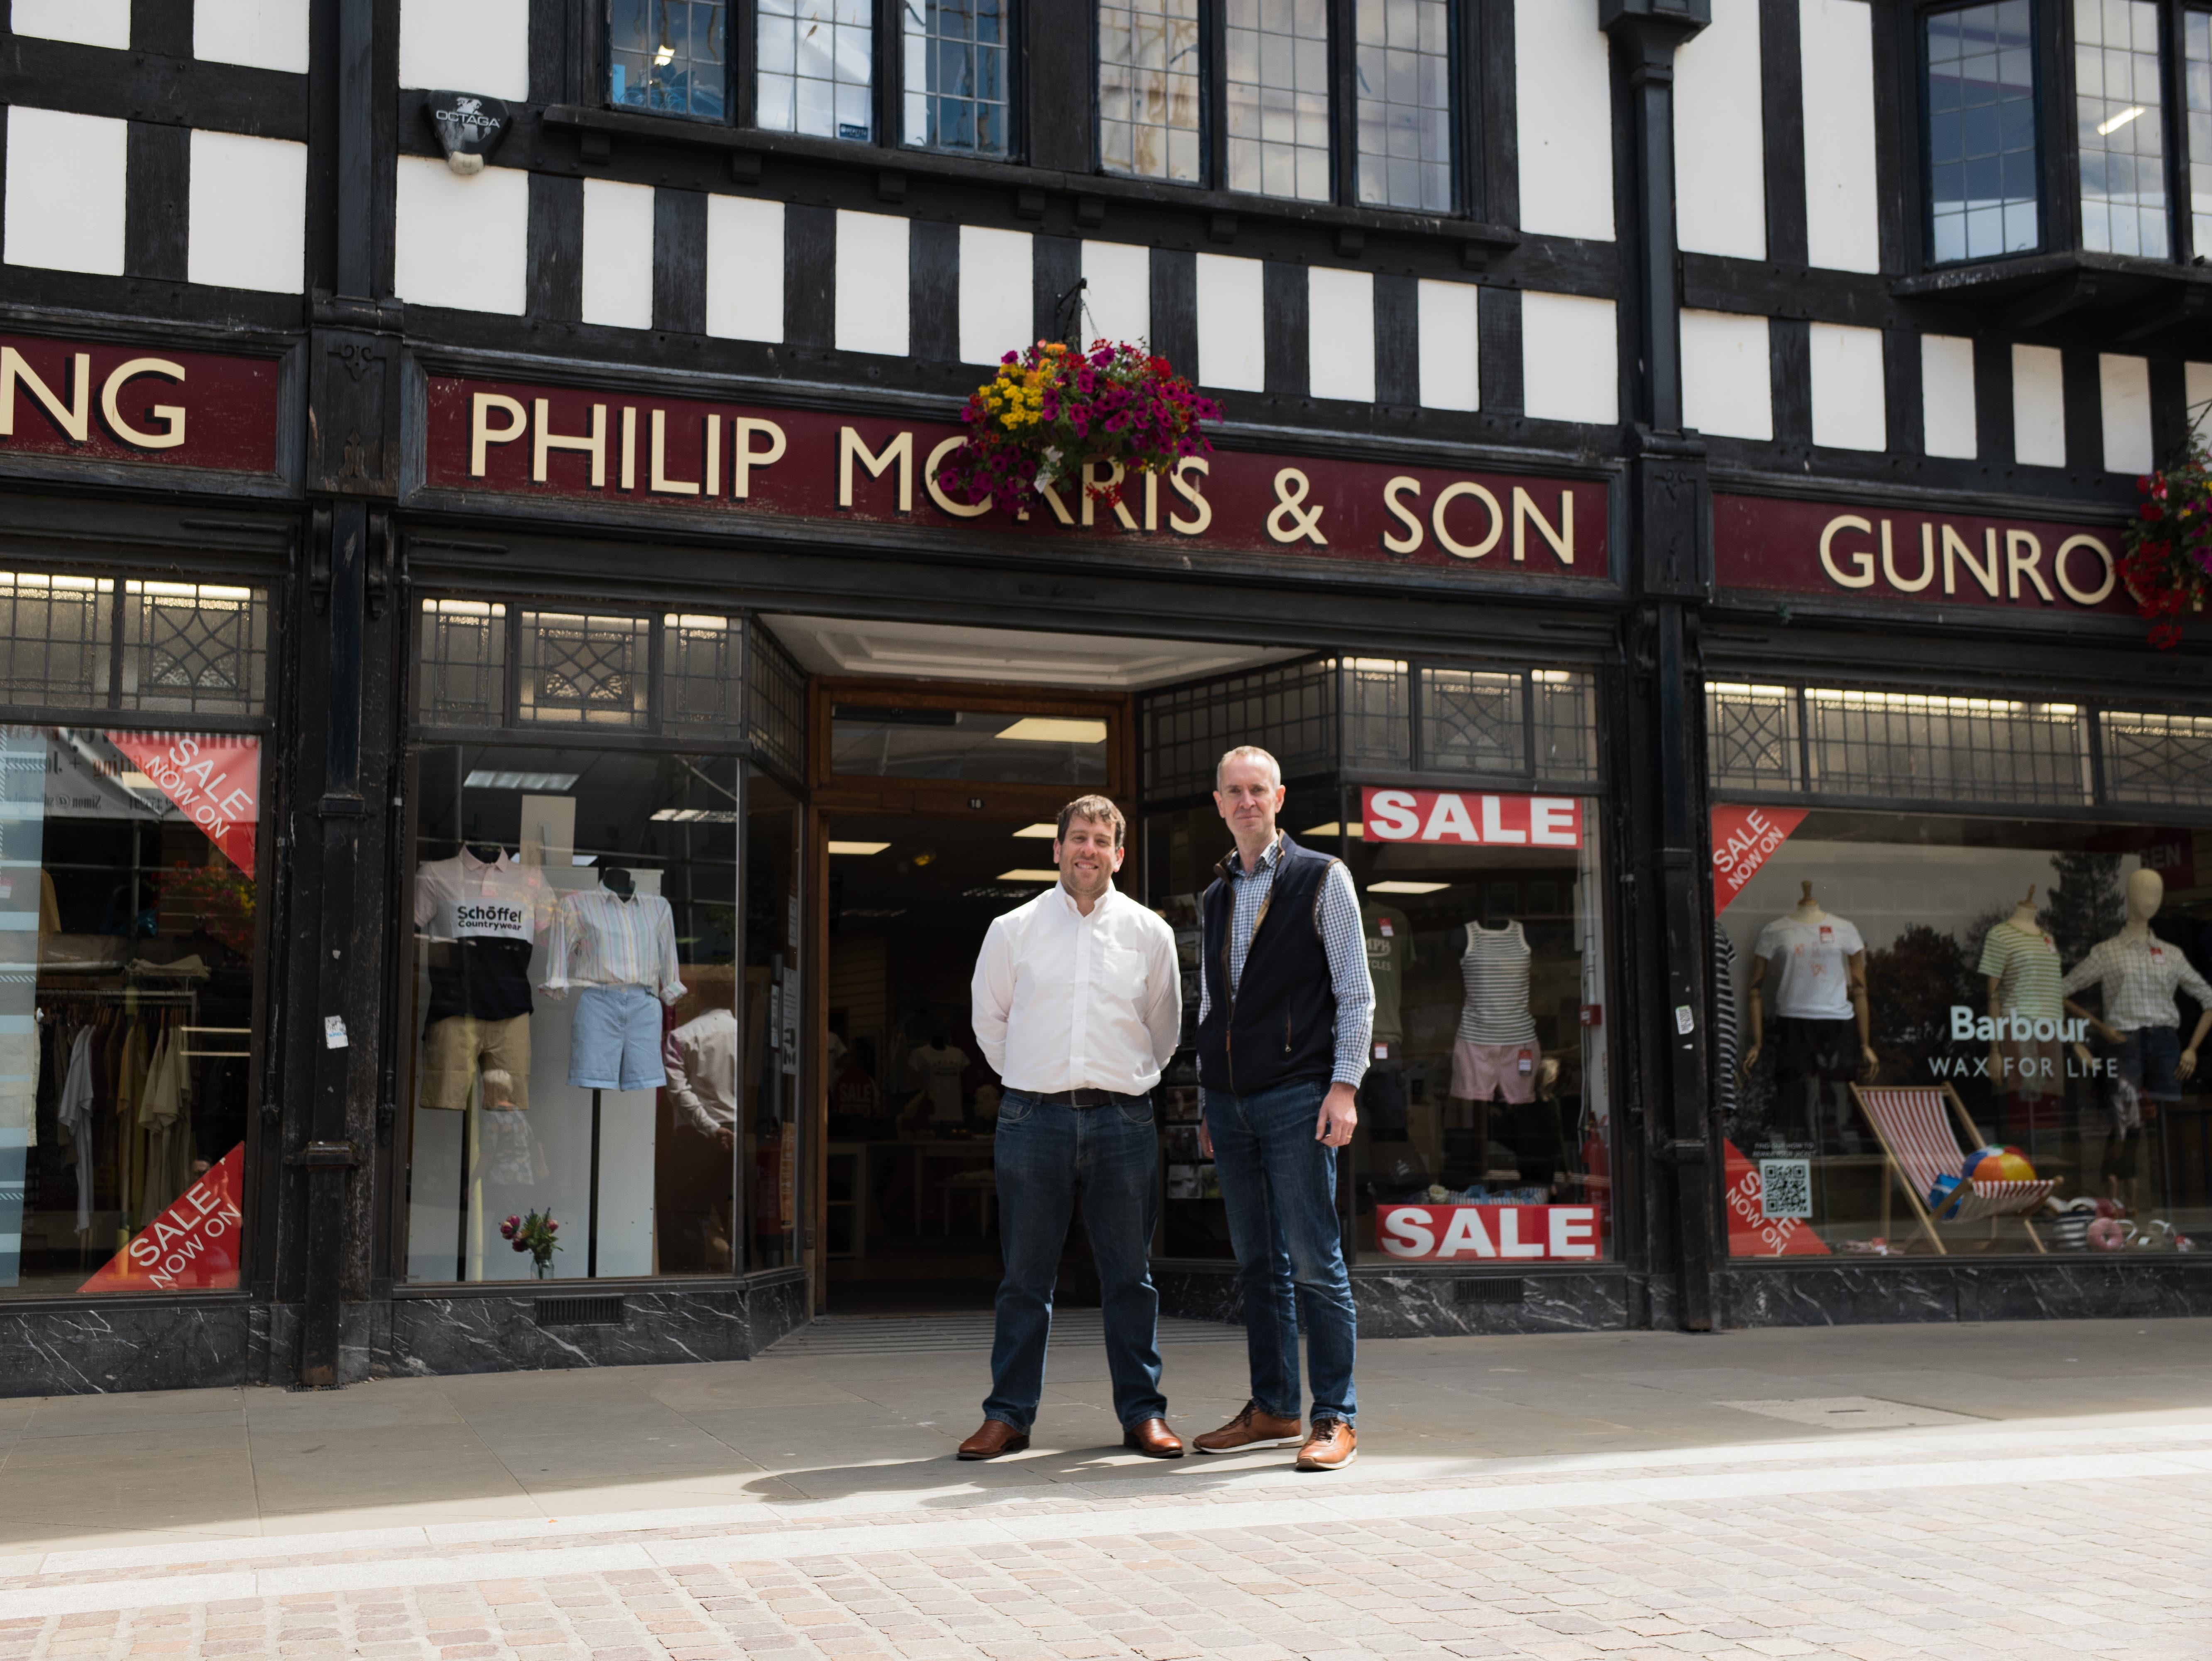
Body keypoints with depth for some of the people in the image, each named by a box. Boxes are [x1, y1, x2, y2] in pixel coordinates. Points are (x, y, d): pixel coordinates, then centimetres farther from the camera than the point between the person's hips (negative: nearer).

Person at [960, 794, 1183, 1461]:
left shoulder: (1149, 934, 7)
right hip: (1033, 1119, 0)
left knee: (1130, 1275, 4)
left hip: (1123, 1119, 1)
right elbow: (989, 1021, 15)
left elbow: (1165, 1029, 18)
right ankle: (1009, 1415, 12)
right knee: (1025, 1277, 4)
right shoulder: (1013, 930, 4)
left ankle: (1142, 1413, 13)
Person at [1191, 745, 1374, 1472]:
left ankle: (1335, 1419, -2)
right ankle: (1272, 1411, 14)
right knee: (1257, 1262, 8)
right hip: (1229, 1101, 5)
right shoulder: (1214, 897, 17)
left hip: (1296, 1096, -5)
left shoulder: (1322, 879, 2)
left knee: (1314, 1261, -7)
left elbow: (1355, 993, -1)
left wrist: (1345, 1087, -11)